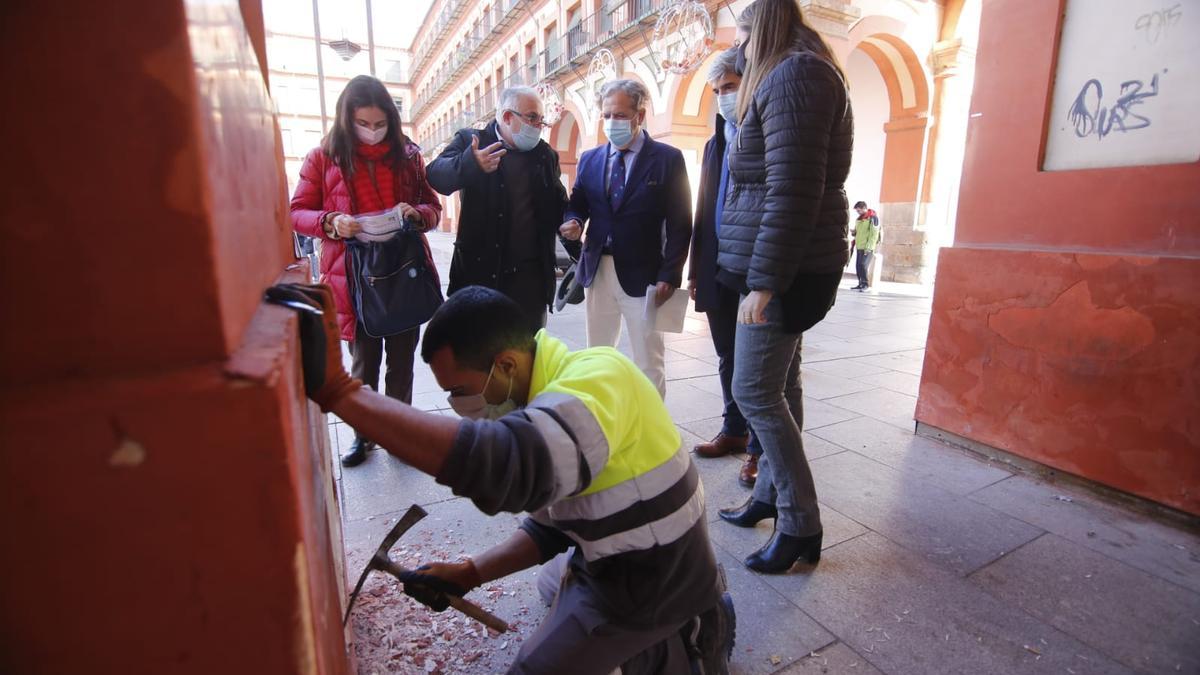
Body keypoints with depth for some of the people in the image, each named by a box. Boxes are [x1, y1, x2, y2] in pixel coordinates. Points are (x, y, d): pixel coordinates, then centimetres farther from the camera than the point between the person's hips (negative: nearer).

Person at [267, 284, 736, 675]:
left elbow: (508, 464, -50)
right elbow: (551, 525, 8)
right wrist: (468, 574, -1)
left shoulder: (597, 377, -29)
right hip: (624, 567, 8)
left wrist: (336, 390, -47)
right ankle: (688, 629, 24)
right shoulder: (551, 400, 0)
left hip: (650, 585, -8)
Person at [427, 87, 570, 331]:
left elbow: (559, 205, 17)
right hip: (480, 271, -2)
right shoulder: (470, 141, 2)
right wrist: (470, 164, -35)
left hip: (530, 274, 3)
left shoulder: (546, 154, 12)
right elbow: (436, 176, -14)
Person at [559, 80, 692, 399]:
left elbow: (680, 225, -6)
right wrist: (574, 222, -10)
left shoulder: (668, 158, -3)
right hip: (597, 272, 5)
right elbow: (577, 204, 15)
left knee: (648, 362, 3)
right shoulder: (589, 159, 11)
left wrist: (669, 275, -13)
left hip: (642, 275, -5)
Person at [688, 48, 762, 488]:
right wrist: (695, 269, 11)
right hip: (718, 271, 7)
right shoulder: (715, 144, 17)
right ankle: (734, 431, 30)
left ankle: (758, 447, 14)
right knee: (728, 359, 15)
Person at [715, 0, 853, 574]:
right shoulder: (796, 75, 23)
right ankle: (772, 495, 24)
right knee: (779, 386, 12)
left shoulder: (793, 74, -10)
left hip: (787, 271, -10)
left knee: (755, 391, -6)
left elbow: (792, 191, -21)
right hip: (789, 269, 10)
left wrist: (763, 282, -22)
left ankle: (800, 526, 6)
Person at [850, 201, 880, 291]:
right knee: (858, 265, 5)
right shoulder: (859, 219, 16)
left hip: (867, 248, -7)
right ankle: (860, 284, 12)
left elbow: (874, 234, -13)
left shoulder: (873, 218, -8)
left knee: (863, 265, -12)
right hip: (859, 247, 7)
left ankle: (866, 284, -2)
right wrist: (854, 232, 5)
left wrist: (868, 247, -19)